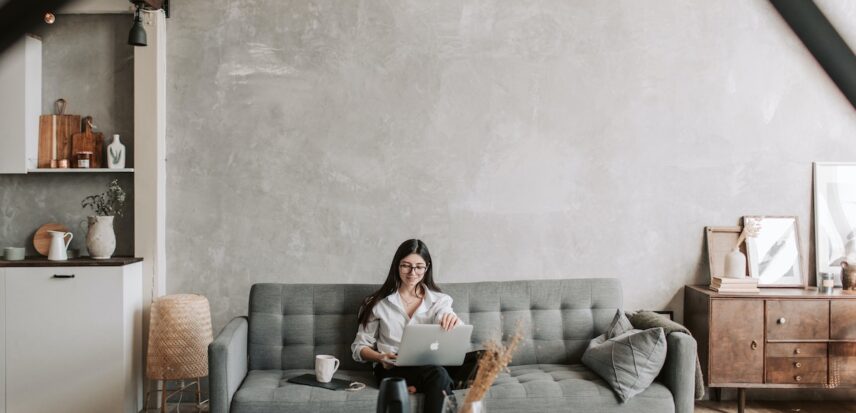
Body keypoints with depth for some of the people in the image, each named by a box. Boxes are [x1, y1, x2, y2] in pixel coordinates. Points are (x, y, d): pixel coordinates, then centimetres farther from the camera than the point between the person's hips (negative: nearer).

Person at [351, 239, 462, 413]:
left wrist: (453, 321, -31)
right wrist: (380, 357, -13)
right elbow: (360, 346, 8)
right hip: (392, 369, -2)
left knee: (439, 374, -36)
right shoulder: (379, 302, 6)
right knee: (437, 374, -34)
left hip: (430, 367, 2)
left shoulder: (439, 301, 9)